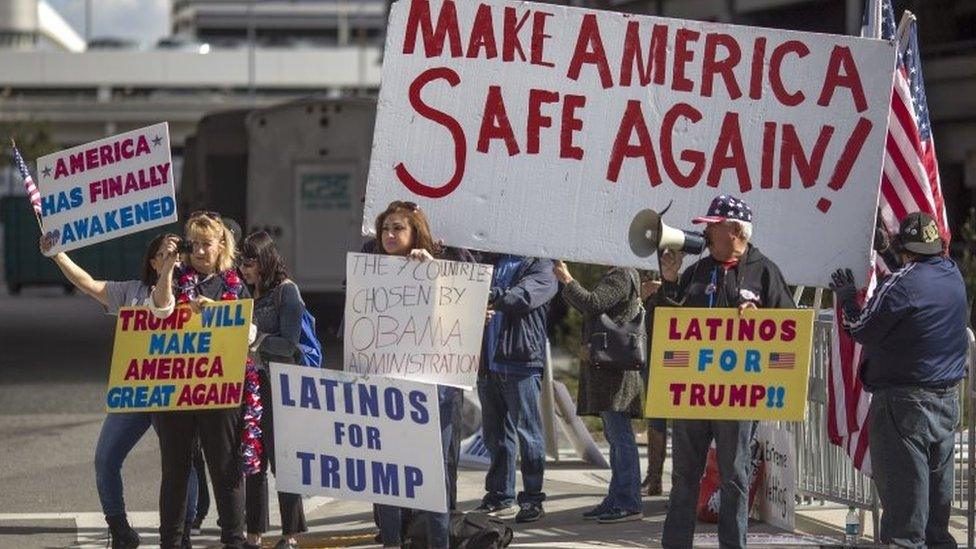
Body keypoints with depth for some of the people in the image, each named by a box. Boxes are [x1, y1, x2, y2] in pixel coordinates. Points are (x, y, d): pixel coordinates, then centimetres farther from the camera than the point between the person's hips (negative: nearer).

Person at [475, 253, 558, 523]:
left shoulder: (540, 265, -1)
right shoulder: (492, 260, 20)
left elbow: (525, 295, -19)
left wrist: (492, 298, -35)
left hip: (520, 362, -7)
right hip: (488, 361, 7)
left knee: (527, 431, -5)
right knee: (494, 432, 12)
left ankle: (532, 498, 0)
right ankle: (500, 497, 20)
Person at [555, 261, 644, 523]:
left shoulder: (623, 275, -11)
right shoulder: (613, 275, 20)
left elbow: (592, 303, -20)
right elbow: (586, 309, 23)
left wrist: (567, 280, -9)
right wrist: (565, 284, 16)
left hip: (616, 366, -11)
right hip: (604, 366, 11)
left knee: (620, 435, -11)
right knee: (615, 436, 12)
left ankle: (629, 503, -11)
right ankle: (617, 499, 17)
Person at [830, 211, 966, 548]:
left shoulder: (903, 283, -17)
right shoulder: (953, 277, 6)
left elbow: (862, 331, -11)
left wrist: (847, 300, 7)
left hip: (905, 401, -8)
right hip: (947, 400, 8)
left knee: (903, 489, -5)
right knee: (937, 486, 14)